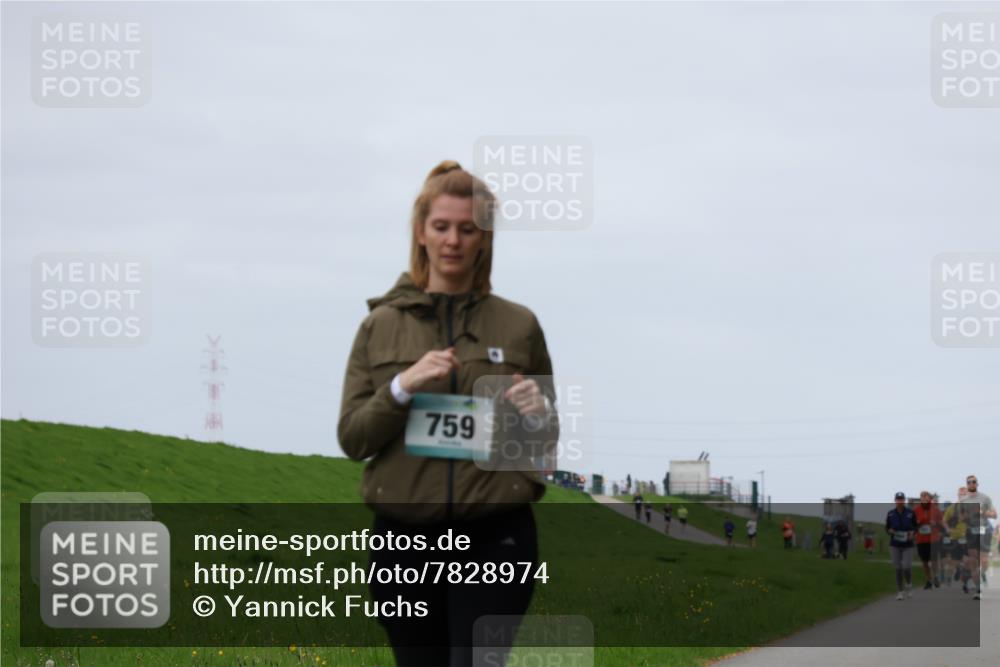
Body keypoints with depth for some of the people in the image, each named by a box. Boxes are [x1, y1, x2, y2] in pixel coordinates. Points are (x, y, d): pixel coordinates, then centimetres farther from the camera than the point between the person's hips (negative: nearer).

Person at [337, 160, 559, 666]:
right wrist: (402, 388, -14)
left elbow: (548, 437, 12)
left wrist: (536, 414, -11)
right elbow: (351, 438, 2)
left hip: (494, 540, -2)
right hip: (405, 540, 2)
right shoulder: (381, 325, 7)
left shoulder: (518, 325, 5)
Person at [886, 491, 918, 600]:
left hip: (907, 545, -1)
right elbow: (887, 528, 8)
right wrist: (890, 531, -14)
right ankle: (899, 591, 10)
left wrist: (912, 533, -12)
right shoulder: (890, 514, -1)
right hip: (895, 545, 1)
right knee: (898, 569, 1)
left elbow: (915, 526, 8)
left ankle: (909, 584, 20)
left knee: (907, 567, -10)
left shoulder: (910, 513, -3)